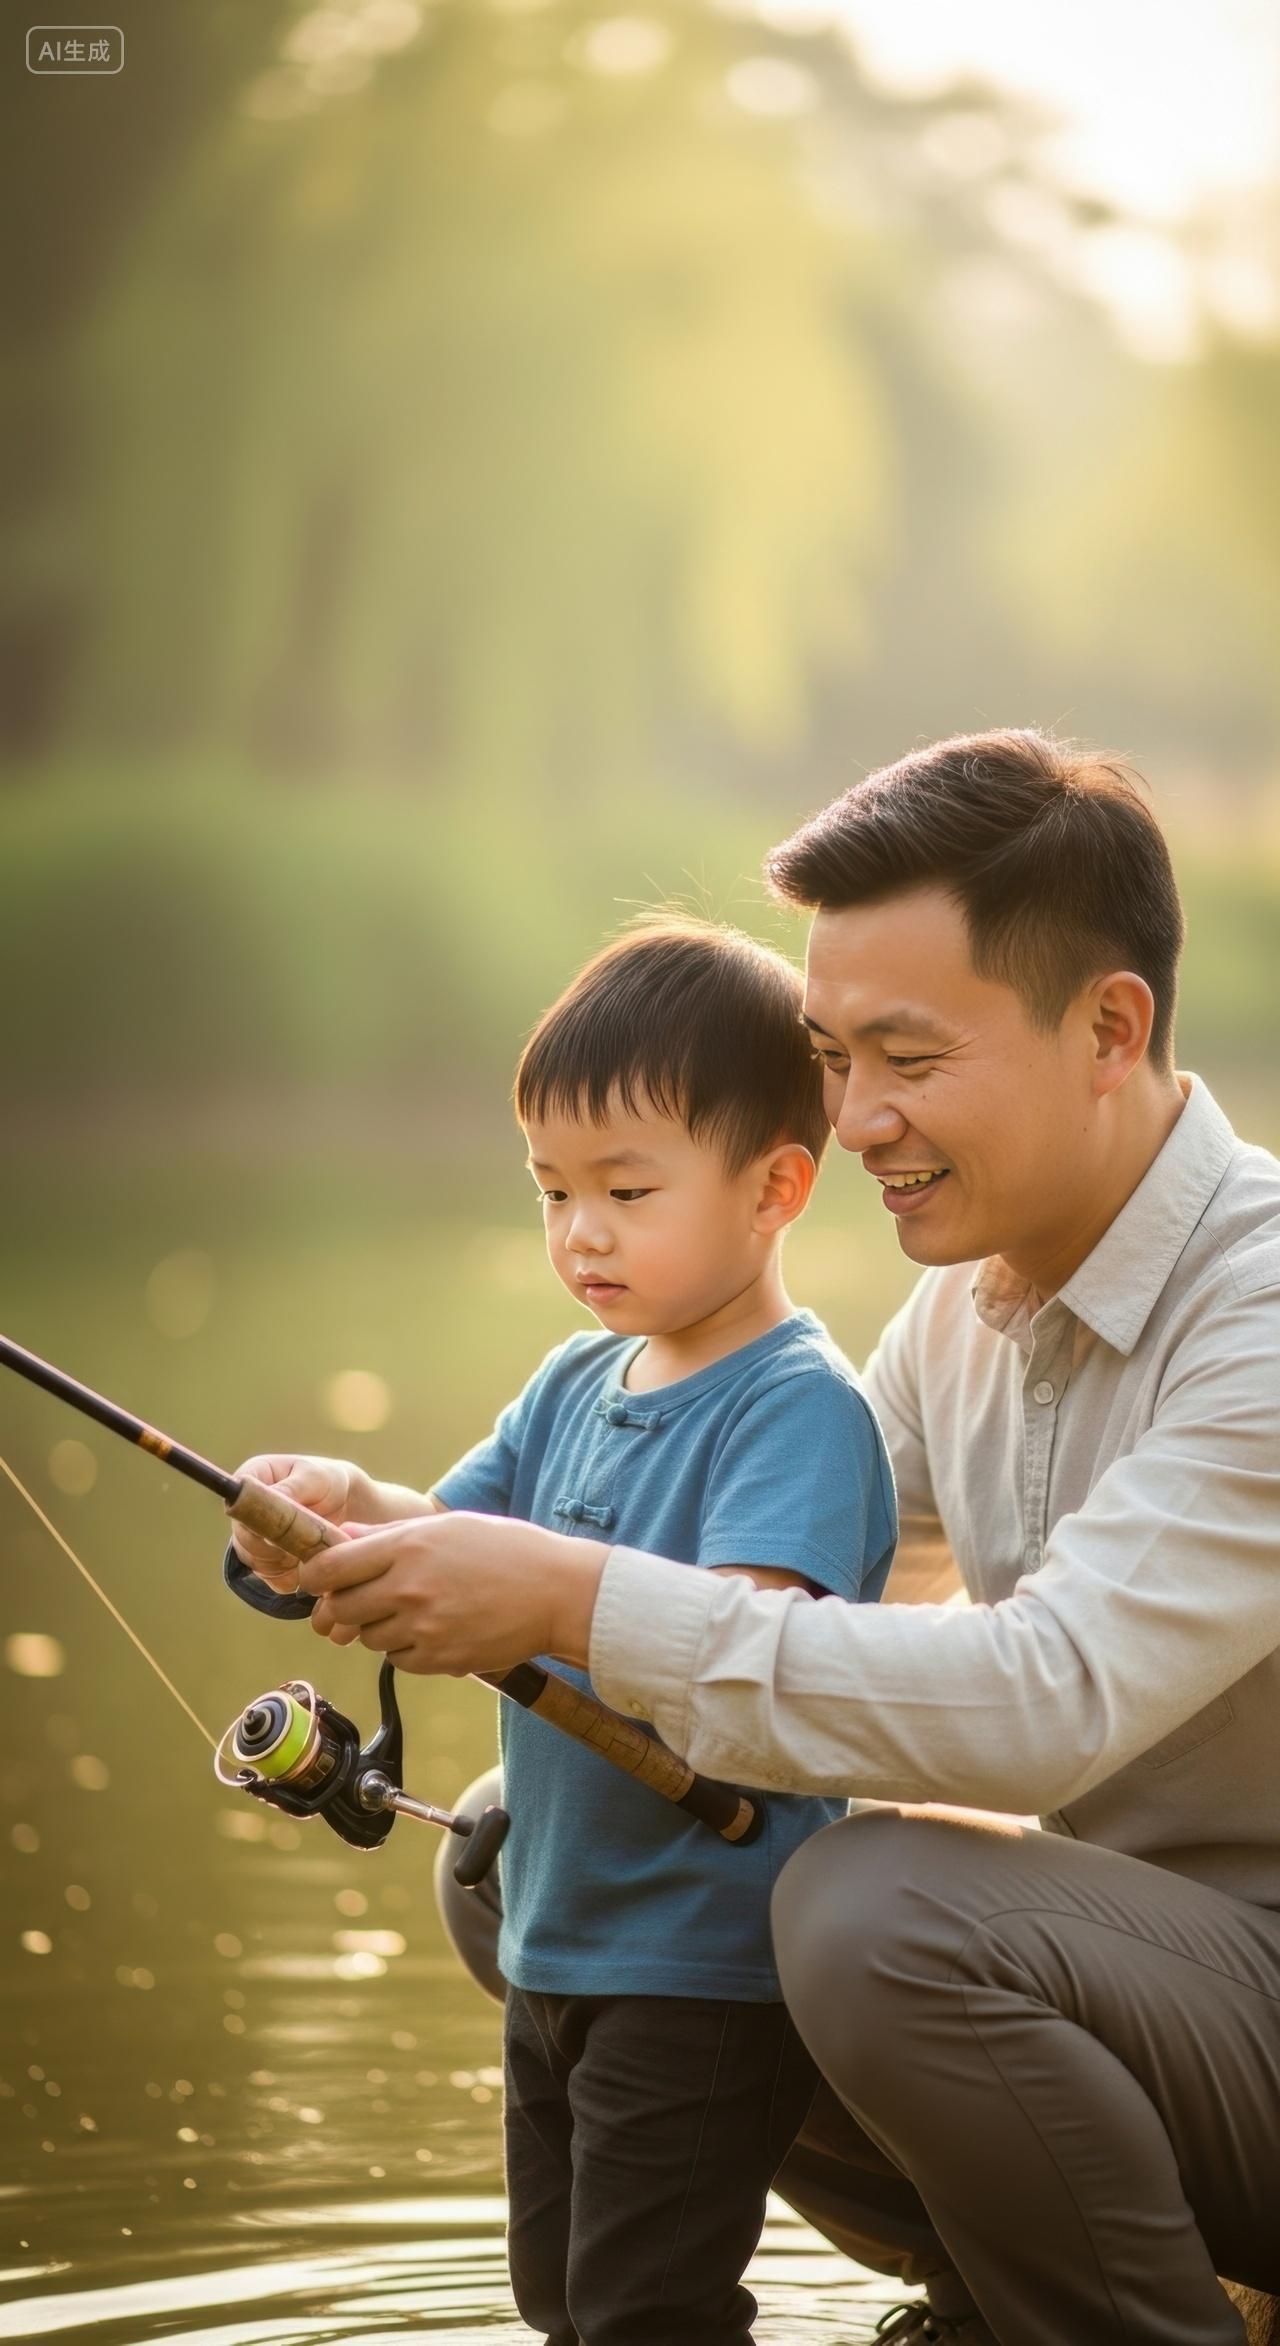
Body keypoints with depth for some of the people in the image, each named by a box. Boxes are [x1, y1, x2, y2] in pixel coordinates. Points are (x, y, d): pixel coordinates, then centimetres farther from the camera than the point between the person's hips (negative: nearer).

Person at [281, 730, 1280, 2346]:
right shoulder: (963, 1303, 7)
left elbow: (1054, 1691, -33)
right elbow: (782, 1577, 13)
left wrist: (580, 1599, -30)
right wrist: (418, 1545, -5)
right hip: (1117, 1945, 9)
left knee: (879, 1902, -34)